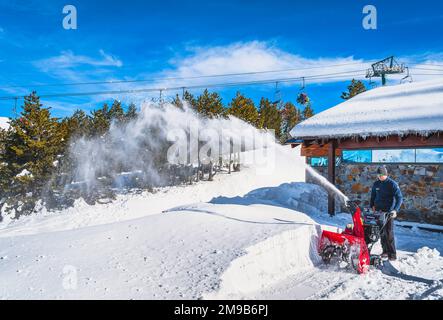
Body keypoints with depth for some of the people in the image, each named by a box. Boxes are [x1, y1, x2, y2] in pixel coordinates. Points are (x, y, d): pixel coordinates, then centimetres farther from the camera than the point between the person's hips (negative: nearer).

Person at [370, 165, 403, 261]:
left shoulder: (392, 184, -7)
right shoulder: (376, 184, 9)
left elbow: (399, 198, -11)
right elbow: (373, 196, 23)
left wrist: (395, 210, -21)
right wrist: (372, 205, 9)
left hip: (389, 212, -5)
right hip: (378, 211, 5)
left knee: (389, 233, -7)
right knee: (381, 232, 8)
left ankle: (392, 254, -1)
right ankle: (385, 251, 19)